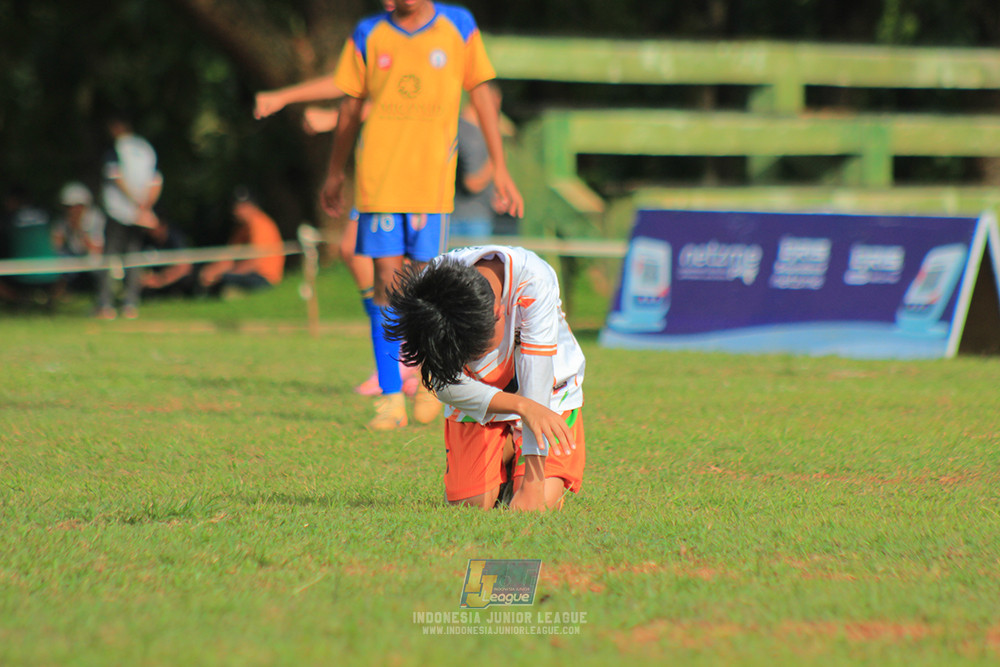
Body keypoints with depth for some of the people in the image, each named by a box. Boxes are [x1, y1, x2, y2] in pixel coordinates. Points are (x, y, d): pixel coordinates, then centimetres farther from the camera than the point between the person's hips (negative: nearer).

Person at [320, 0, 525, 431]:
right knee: (386, 280, -5)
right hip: (378, 181, 1)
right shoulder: (369, 36, 7)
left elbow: (480, 97, 9)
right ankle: (390, 399, -1)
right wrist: (335, 174, 24)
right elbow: (350, 108, 17)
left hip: (433, 181, -1)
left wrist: (500, 169, 6)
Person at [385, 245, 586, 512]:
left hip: (547, 392, -2)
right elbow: (446, 386, -24)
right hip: (478, 396, 2)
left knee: (543, 501, -19)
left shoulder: (534, 280, -36)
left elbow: (536, 376, -32)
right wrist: (523, 406, -40)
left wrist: (533, 480, -31)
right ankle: (506, 455, 21)